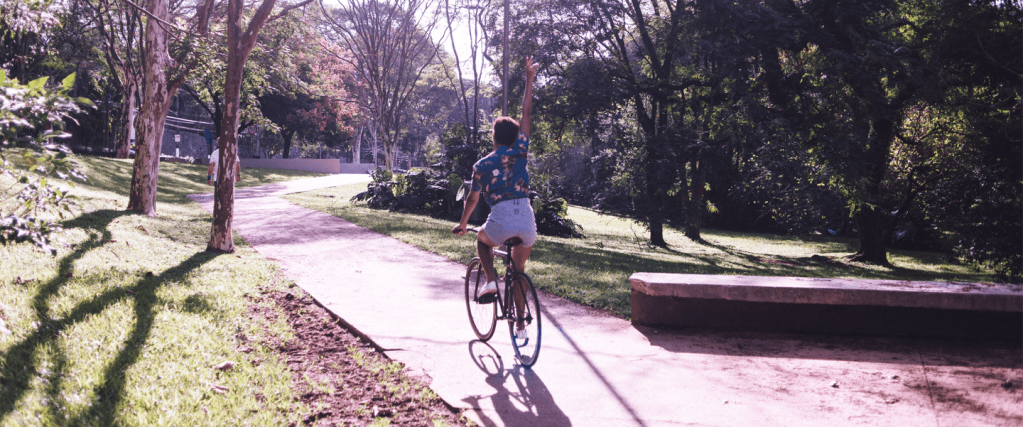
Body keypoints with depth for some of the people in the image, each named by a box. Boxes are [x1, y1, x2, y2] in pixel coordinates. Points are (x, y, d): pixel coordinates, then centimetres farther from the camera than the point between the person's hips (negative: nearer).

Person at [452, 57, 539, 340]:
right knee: (519, 269, 21)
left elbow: (473, 199, 15)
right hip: (527, 221, 2)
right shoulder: (519, 152, 9)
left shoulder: (481, 165, 9)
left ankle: (491, 281, 12)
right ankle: (521, 325, 20)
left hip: (501, 221, -2)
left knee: (482, 239, 34)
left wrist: (463, 224, 31)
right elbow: (526, 114, 14)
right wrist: (529, 80, 17)